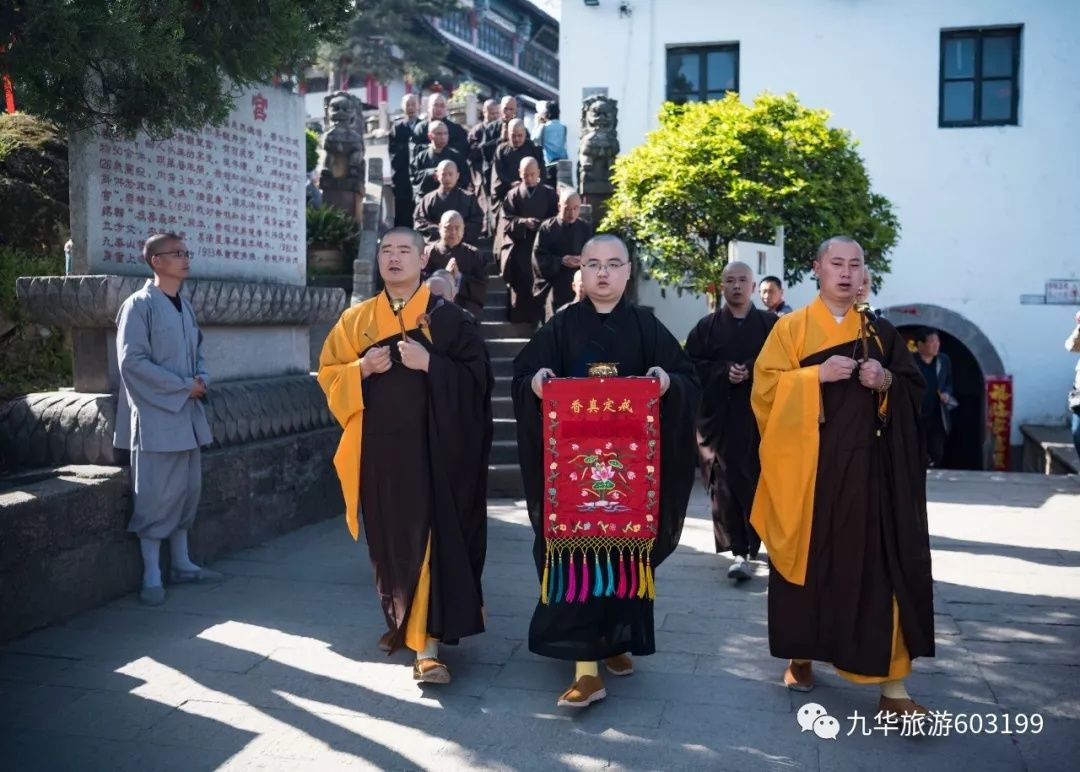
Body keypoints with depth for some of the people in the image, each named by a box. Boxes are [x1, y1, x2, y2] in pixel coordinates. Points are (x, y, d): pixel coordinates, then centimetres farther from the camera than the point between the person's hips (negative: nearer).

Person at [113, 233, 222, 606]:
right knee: (157, 496, -3)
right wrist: (184, 386, -15)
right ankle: (151, 575, 7)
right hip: (155, 415, -7)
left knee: (187, 490, 12)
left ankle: (181, 564, 23)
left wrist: (202, 378, -2)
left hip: (187, 414, 8)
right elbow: (131, 360, -16)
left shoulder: (185, 306, 14)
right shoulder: (139, 305, -10)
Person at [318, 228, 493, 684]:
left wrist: (429, 364, -18)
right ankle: (400, 619, 33)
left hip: (431, 447, -4)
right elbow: (328, 375, 10)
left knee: (427, 536, -8)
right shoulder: (356, 319, 9)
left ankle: (426, 643, -5)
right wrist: (362, 369, -10)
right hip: (378, 447, 4)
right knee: (388, 536, 13)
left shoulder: (448, 318, -1)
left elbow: (476, 377, -5)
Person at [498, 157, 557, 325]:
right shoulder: (513, 195, 11)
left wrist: (540, 224, -16)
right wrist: (523, 222, -17)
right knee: (521, 286, -9)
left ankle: (540, 320, -1)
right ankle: (520, 320, 0)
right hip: (519, 250, 0)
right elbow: (506, 221, 1)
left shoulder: (549, 194, 11)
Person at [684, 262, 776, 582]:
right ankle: (740, 551, 1)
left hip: (762, 414, 0)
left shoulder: (773, 325, 8)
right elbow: (692, 365, 0)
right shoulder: (706, 327, 9)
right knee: (728, 483, -4)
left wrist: (751, 371, -16)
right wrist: (725, 371, -14)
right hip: (721, 417, 0)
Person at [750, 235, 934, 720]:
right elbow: (766, 387, -5)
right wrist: (817, 375, -18)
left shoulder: (880, 333, 11)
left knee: (875, 564, -3)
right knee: (807, 559, 6)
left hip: (865, 465, 2)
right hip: (806, 464, -1)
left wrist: (887, 381, -10)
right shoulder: (790, 328, 3)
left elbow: (915, 389, 11)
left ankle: (891, 684, 0)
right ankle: (801, 656, 25)